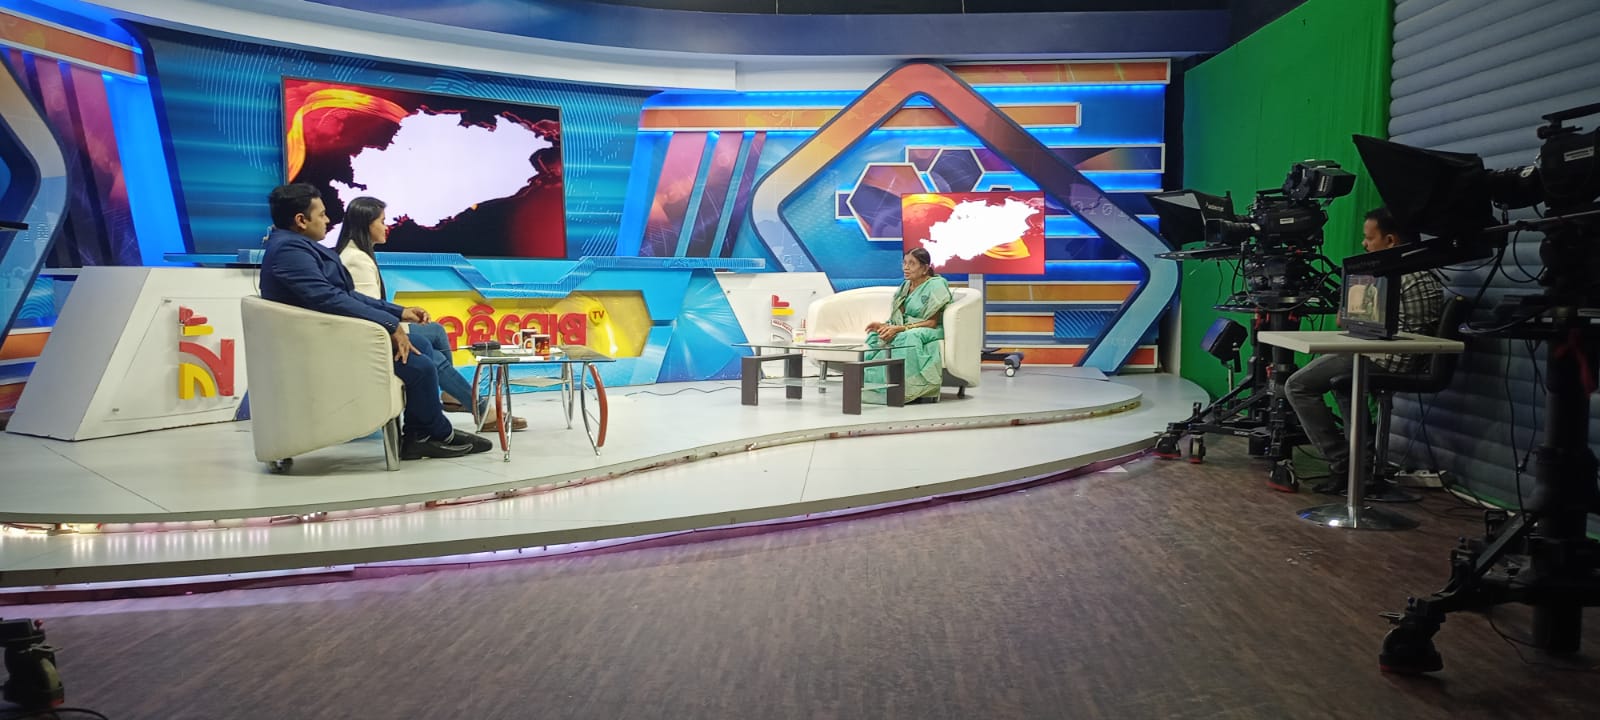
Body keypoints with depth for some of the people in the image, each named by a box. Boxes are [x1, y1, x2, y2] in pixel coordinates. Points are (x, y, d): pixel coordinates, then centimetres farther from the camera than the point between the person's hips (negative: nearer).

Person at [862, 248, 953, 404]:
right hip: (904, 331, 7)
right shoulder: (905, 286, 16)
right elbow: (899, 319, 13)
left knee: (906, 338, -39)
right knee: (874, 336, -19)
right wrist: (885, 326, -11)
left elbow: (931, 322, -14)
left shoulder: (936, 285, -7)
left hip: (929, 333, -7)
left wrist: (899, 329, -23)